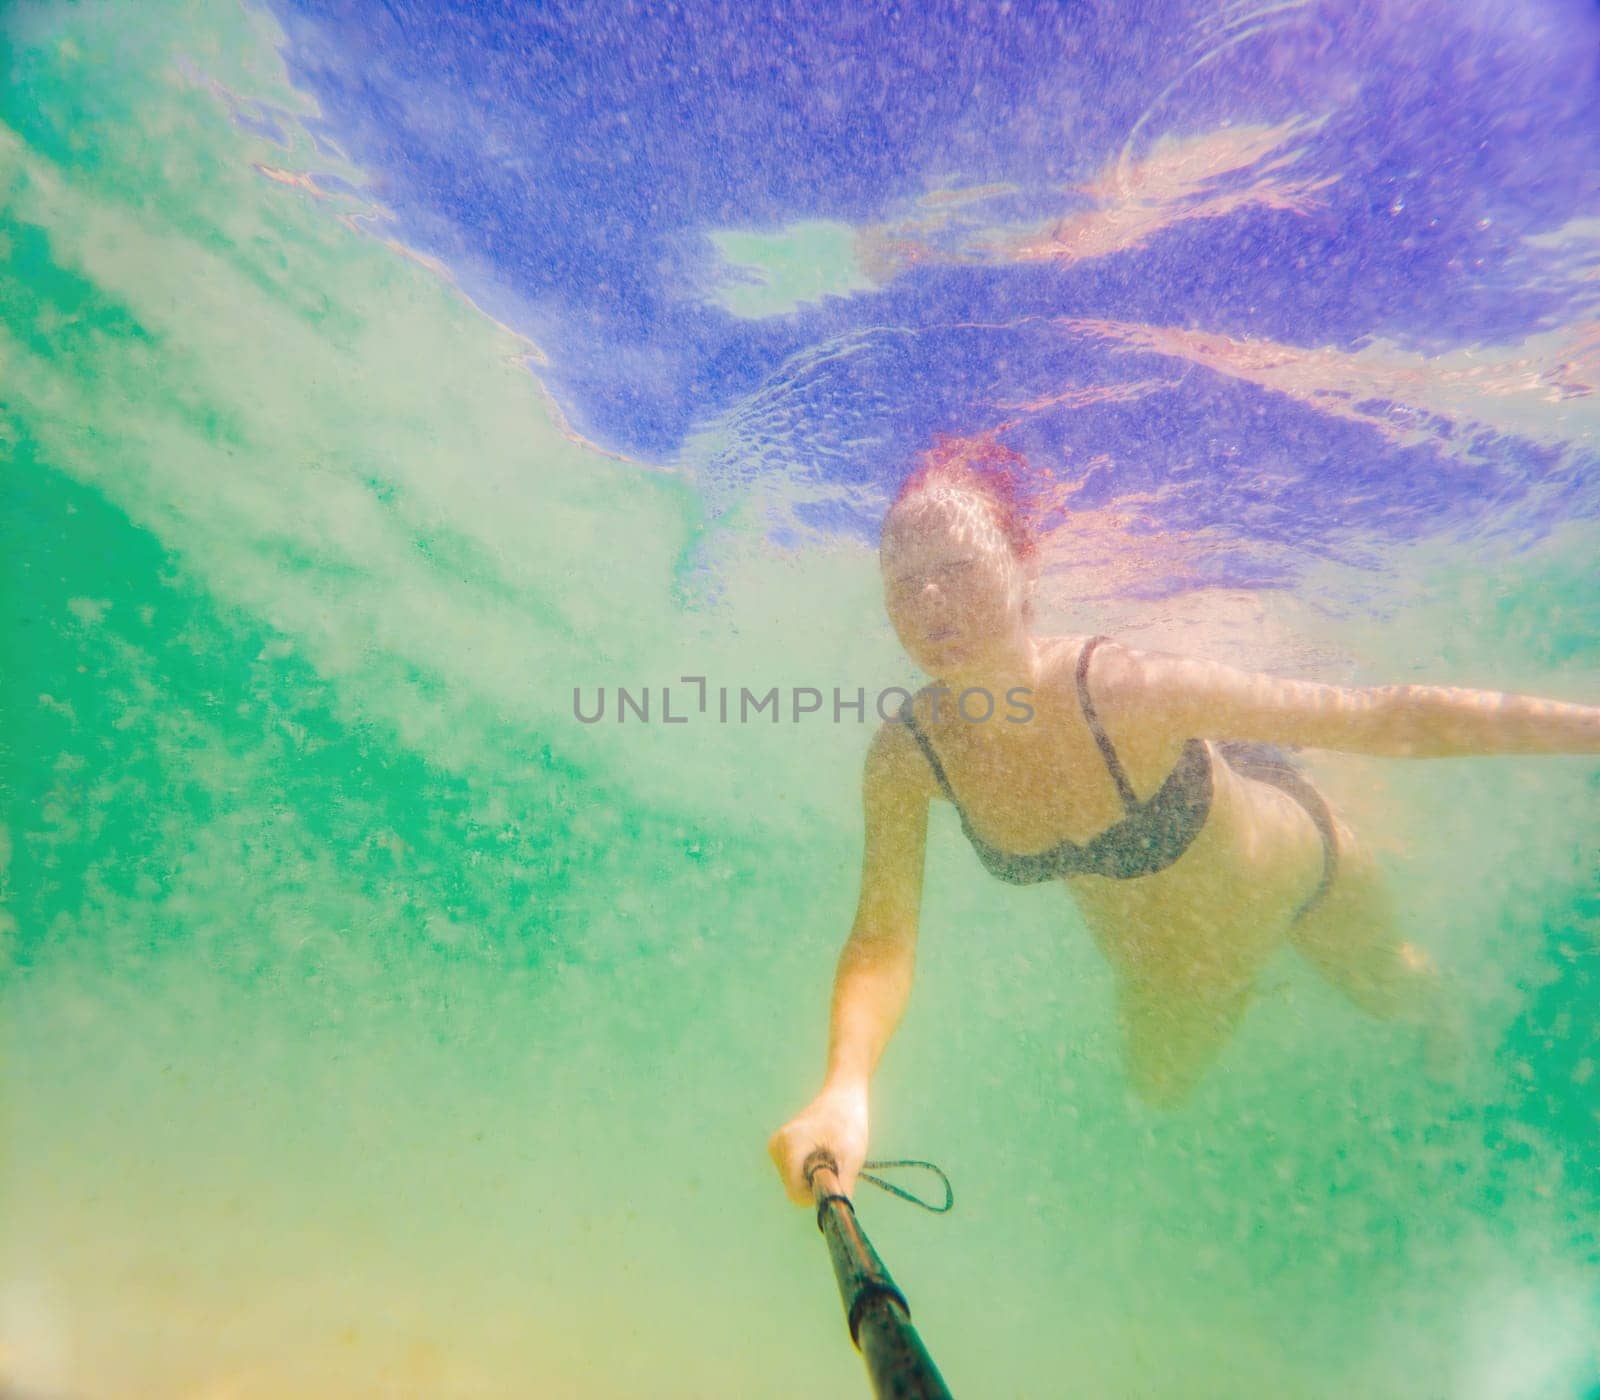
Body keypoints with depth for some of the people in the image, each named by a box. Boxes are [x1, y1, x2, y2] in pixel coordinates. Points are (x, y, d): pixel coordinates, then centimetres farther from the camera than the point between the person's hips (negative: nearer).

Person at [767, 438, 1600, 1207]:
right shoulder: (903, 758, -31)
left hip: (1292, 864, -3)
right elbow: (884, 937, -32)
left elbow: (1385, 717, -32)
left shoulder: (1126, 689, -42)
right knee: (1159, 1088, 31)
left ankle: (1439, 1024, 71)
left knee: (1391, 994, 31)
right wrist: (844, 1090, -48)